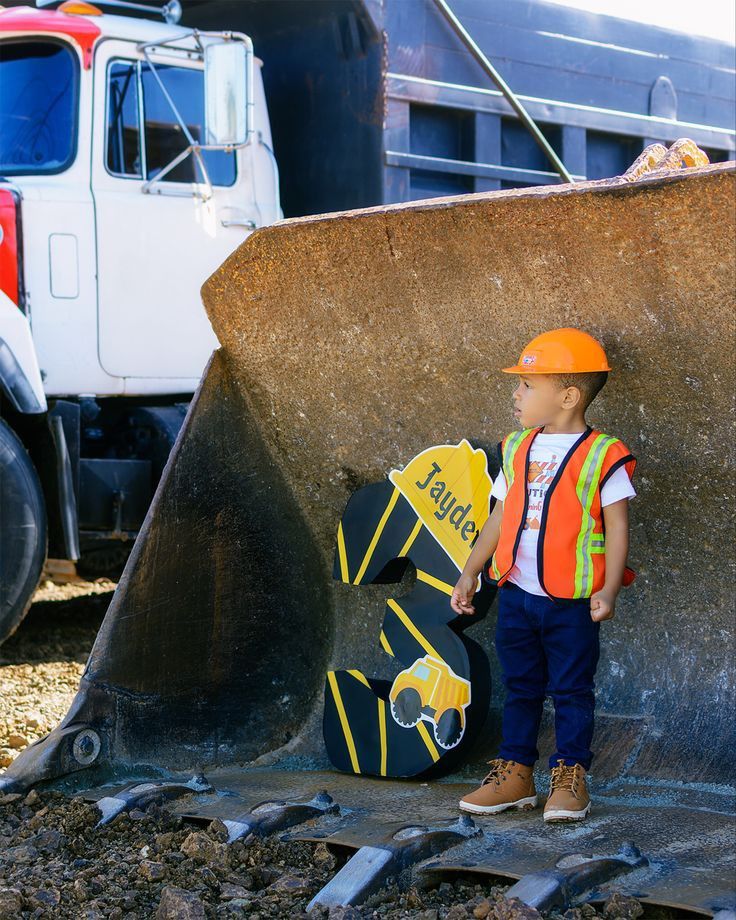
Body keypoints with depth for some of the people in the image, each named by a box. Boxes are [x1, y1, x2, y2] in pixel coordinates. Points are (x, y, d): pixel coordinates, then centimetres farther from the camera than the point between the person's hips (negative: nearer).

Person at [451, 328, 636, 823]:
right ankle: (515, 774, 21)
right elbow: (500, 518, 15)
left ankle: (570, 779, 13)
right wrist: (470, 573, 12)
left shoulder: (602, 455, -8)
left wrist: (608, 589, -19)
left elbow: (617, 527, -10)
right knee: (520, 687, 13)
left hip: (572, 601, -5)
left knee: (571, 690, 4)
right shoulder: (517, 449, 9)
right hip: (516, 595, 6)